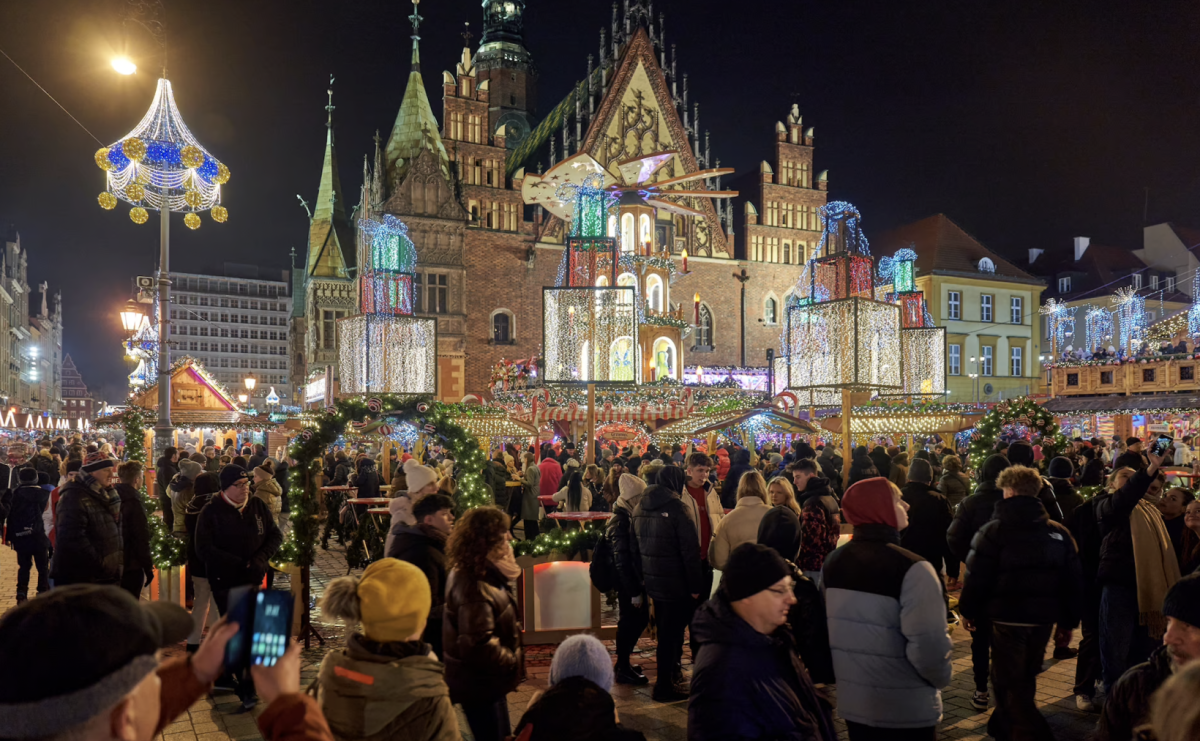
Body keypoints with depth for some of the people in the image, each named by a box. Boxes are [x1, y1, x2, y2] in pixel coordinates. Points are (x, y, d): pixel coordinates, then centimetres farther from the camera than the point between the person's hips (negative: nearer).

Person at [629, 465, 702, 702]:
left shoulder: (640, 508, 8)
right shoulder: (676, 508, -16)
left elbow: (634, 547, 14)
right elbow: (690, 551, -18)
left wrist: (642, 577, 20)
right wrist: (695, 585, -13)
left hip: (652, 581, 8)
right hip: (675, 583, -7)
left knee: (665, 630, 21)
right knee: (671, 632, 1)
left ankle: (669, 676, 34)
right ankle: (665, 686, 7)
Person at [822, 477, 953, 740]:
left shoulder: (833, 561, 0)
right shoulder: (911, 568, -21)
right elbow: (928, 645, -25)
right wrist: (941, 679, -5)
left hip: (851, 701, 6)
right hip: (906, 710, -6)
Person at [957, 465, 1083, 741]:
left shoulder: (993, 531, -11)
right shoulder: (1059, 532, 3)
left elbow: (977, 578, -11)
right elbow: (1074, 581, 6)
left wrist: (968, 610, 2)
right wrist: (1068, 620, 14)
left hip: (1007, 617, -5)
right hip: (1043, 618, 6)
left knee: (1011, 685, 3)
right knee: (1024, 678, 21)